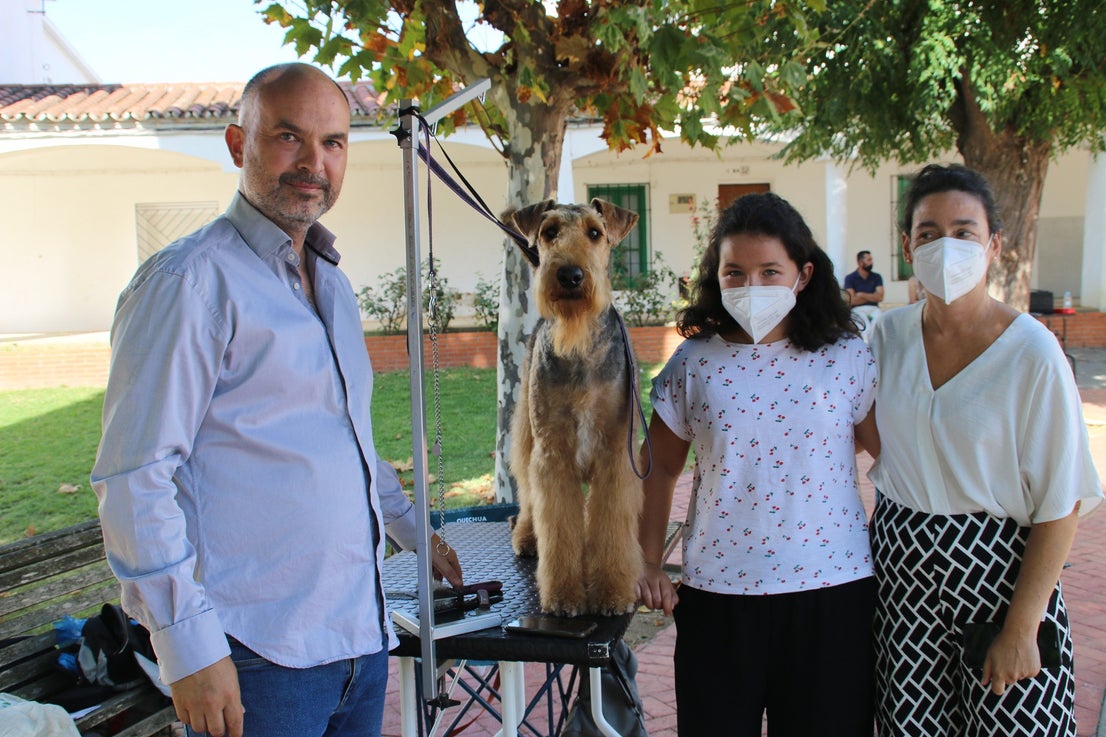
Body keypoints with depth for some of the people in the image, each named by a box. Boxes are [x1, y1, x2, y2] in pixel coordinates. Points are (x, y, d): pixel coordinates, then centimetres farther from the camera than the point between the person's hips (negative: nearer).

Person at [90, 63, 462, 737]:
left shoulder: (332, 283, 14)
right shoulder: (190, 282, -11)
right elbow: (135, 478, -15)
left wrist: (413, 531, 25)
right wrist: (190, 648, -17)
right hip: (258, 656, -7)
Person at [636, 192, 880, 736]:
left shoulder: (848, 359, -3)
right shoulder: (694, 364, -2)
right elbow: (660, 469, 7)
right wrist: (648, 564, 3)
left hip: (832, 593, 0)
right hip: (716, 596, 0)